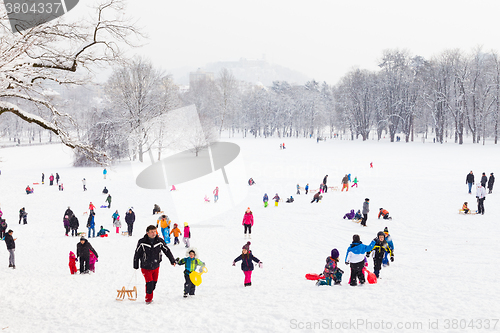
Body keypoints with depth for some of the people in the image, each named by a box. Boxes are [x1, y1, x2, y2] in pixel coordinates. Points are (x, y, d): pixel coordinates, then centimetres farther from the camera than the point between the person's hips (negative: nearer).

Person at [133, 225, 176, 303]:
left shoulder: (160, 241, -5)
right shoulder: (142, 242, -13)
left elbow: (167, 250, 7)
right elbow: (137, 254, -2)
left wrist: (172, 261, 10)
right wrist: (136, 265, 2)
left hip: (156, 266, 3)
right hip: (145, 267, -3)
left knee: (154, 283, 9)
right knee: (149, 283, -11)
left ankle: (149, 297, 29)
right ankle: (148, 298, 9)